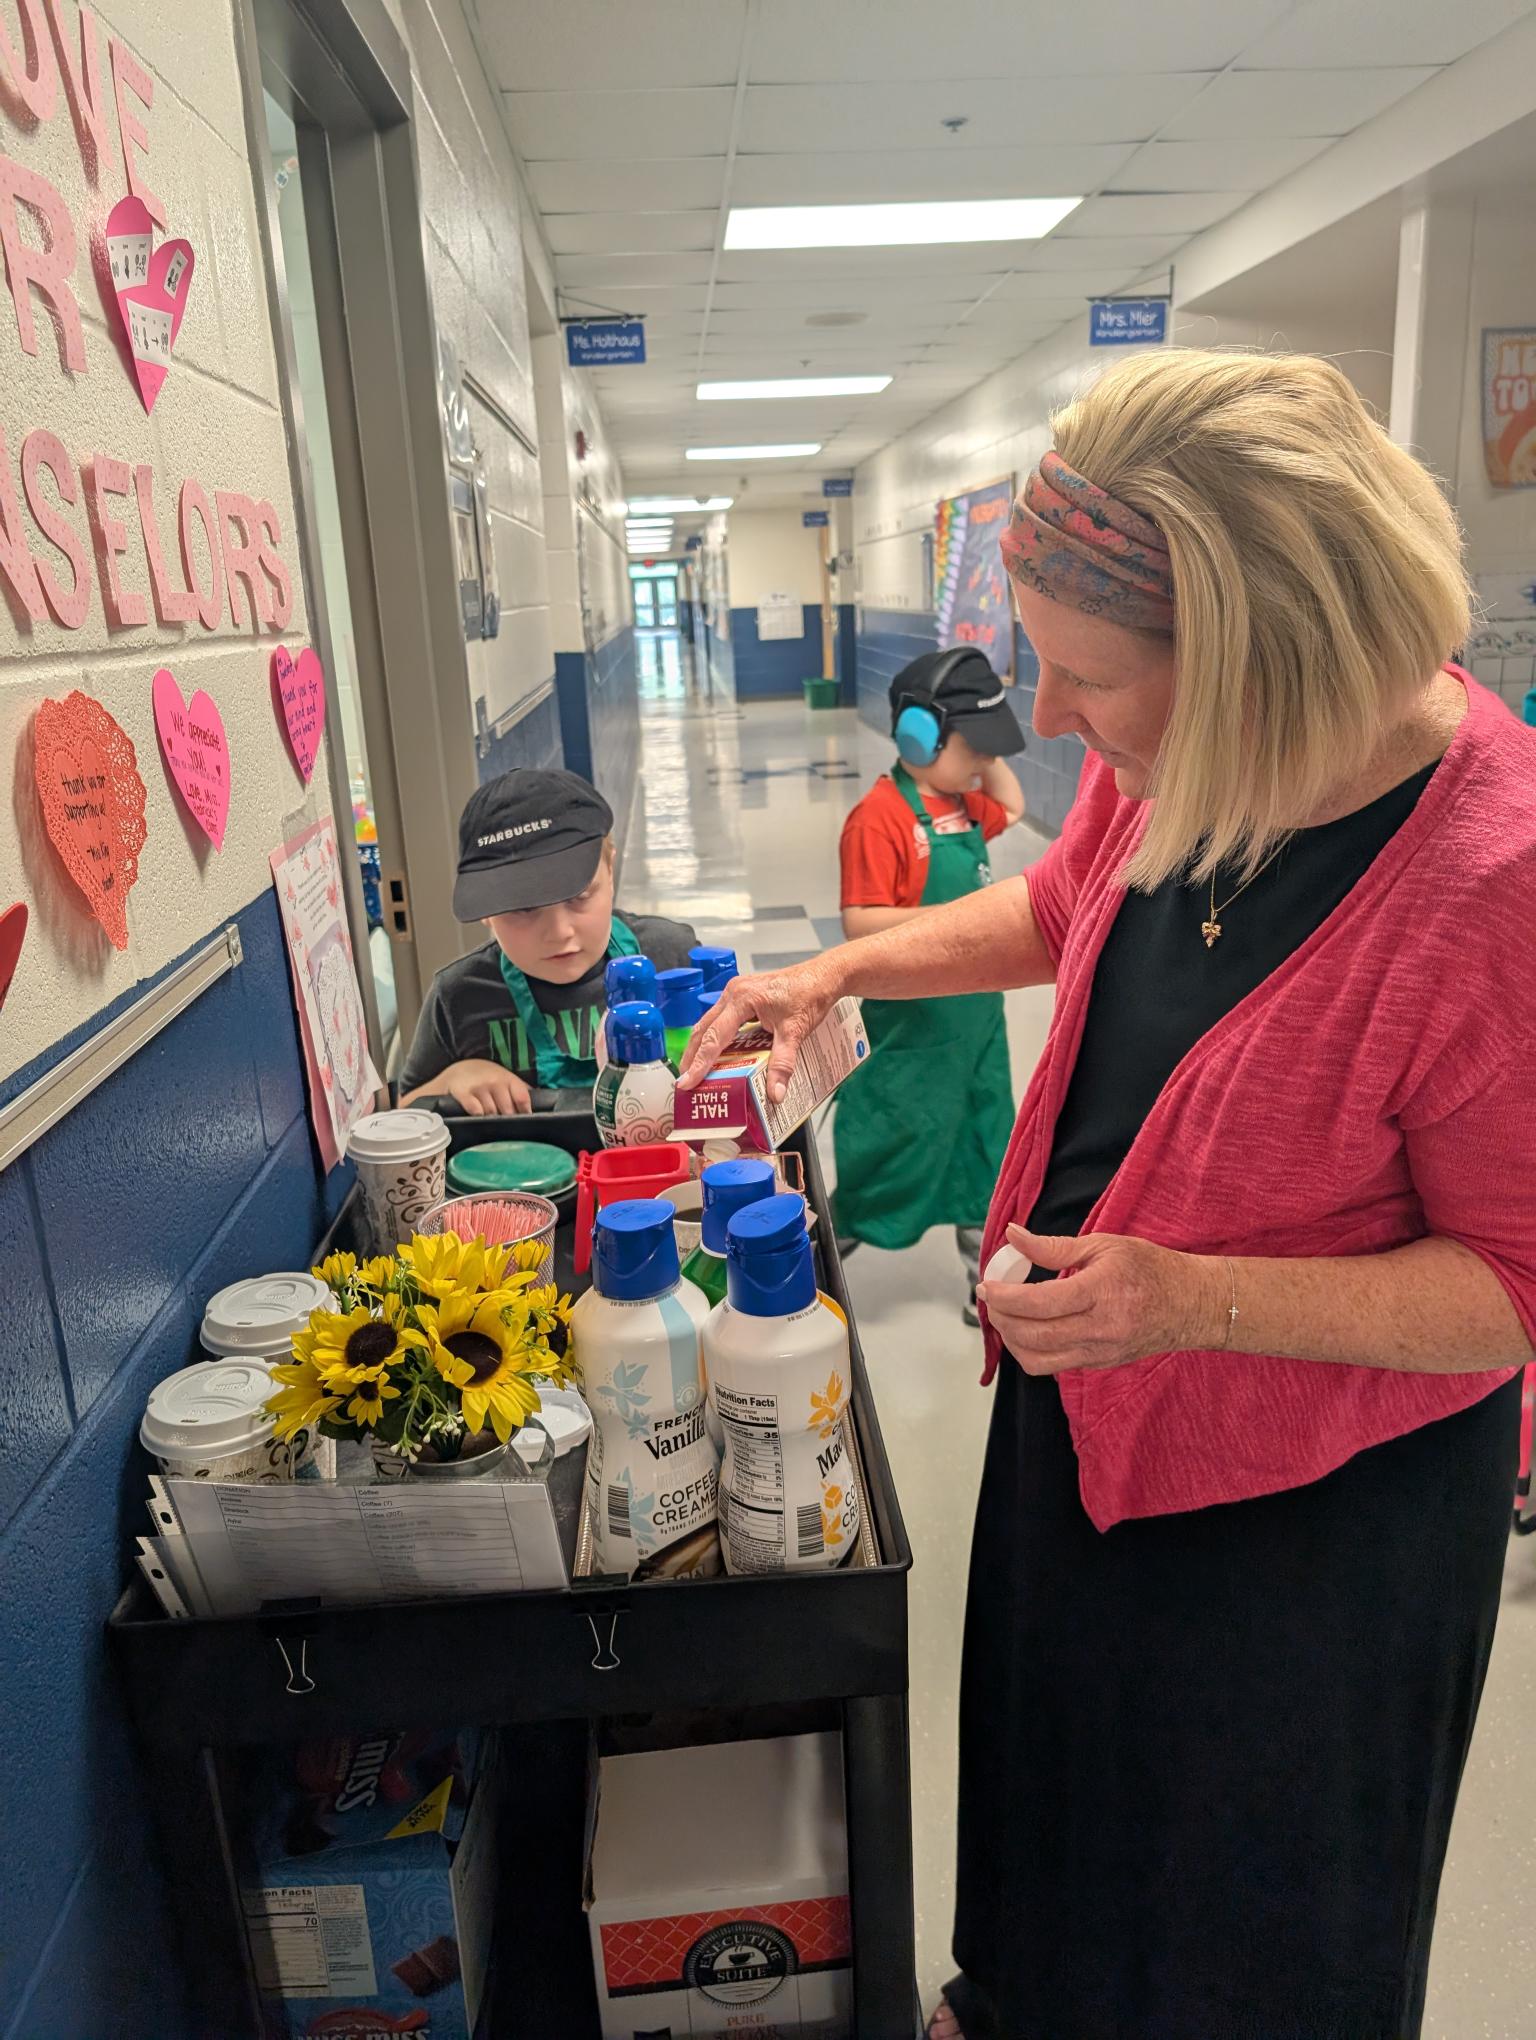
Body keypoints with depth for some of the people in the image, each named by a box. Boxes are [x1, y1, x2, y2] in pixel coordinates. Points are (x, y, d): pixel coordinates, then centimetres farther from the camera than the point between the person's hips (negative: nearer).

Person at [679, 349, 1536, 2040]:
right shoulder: (1174, 754, -13)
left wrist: (1197, 1297, -33)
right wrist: (839, 968, -1)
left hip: (1308, 1500, -6)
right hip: (1084, 1394, 7)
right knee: (1060, 1759, 33)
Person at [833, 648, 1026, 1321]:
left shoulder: (962, 802, 7)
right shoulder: (879, 817, -20)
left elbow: (1012, 808, 29)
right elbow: (859, 921, -24)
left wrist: (987, 761, 12)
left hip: (976, 1007, 8)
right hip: (912, 1017, -8)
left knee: (982, 1137, 15)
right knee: (897, 1136, 4)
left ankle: (984, 1277, 30)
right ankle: (833, 1240, 29)